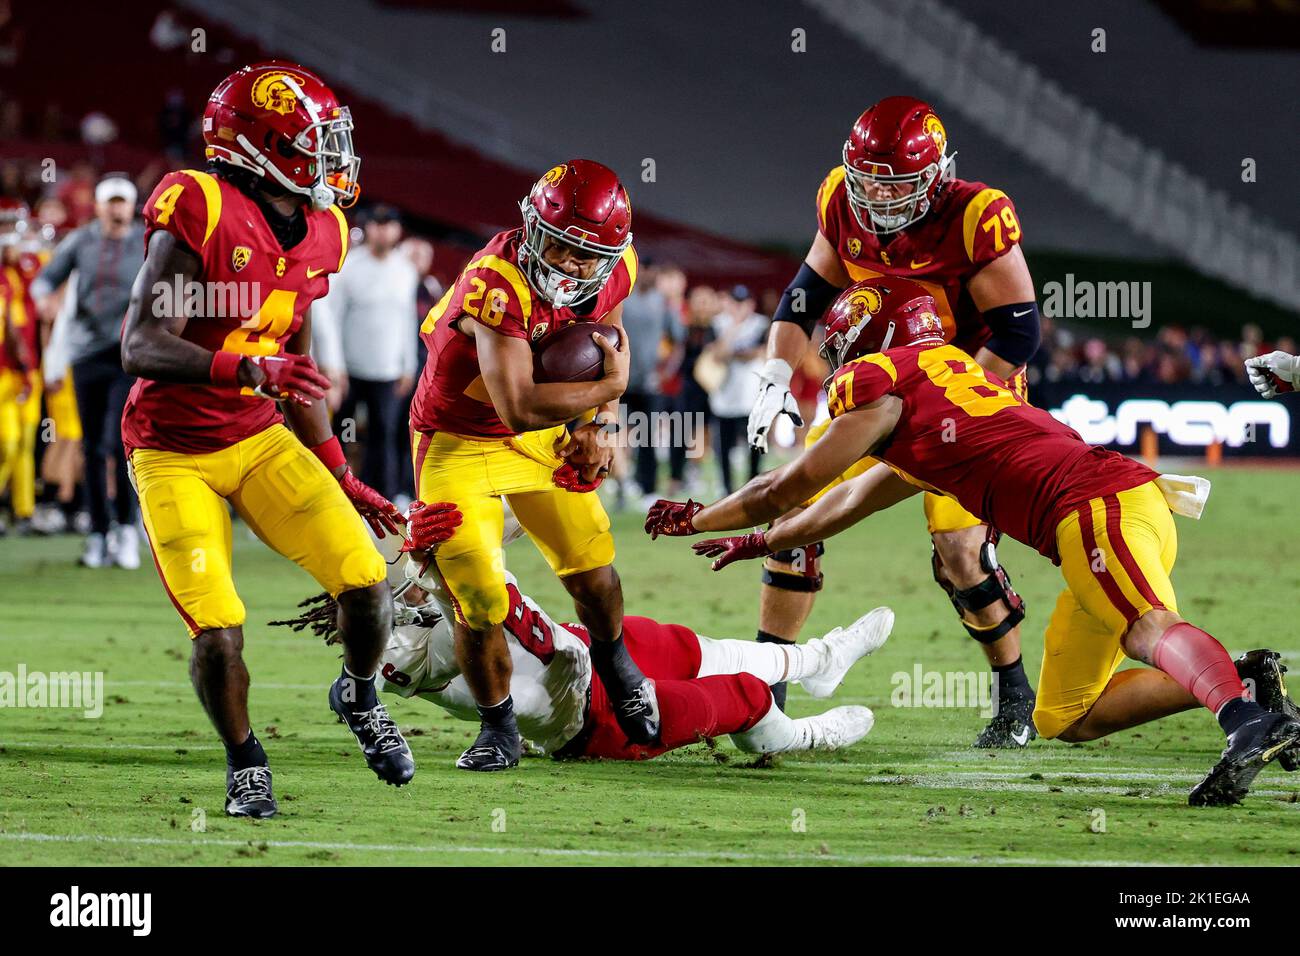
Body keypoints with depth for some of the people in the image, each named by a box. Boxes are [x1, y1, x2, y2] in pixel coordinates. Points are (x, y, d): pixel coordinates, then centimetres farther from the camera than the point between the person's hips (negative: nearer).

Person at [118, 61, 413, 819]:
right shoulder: (200, 211, -20)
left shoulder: (315, 236, 3)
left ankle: (361, 698, 19)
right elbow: (143, 348, -26)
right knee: (218, 635, -14)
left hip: (262, 442, 5)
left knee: (364, 578, -12)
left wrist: (340, 478, 15)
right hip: (176, 457, -5)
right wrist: (245, 368, -40)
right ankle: (246, 765, 13)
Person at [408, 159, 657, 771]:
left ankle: (615, 666, 41)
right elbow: (519, 407, -40)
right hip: (460, 440, -5)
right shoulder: (498, 282, -36)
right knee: (480, 603, -10)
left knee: (593, 575, 8)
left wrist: (600, 426, -2)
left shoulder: (615, 272, -14)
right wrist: (609, 387, -28)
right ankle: (498, 728, 14)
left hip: (547, 438, 5)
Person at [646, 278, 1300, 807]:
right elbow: (853, 500, 48)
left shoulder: (880, 380, 6)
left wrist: (694, 519, 31)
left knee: (1149, 630, -33)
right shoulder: (940, 380, 34)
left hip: (1099, 505, -8)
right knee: (1064, 717, 9)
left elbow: (786, 491, 15)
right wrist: (763, 543, 60)